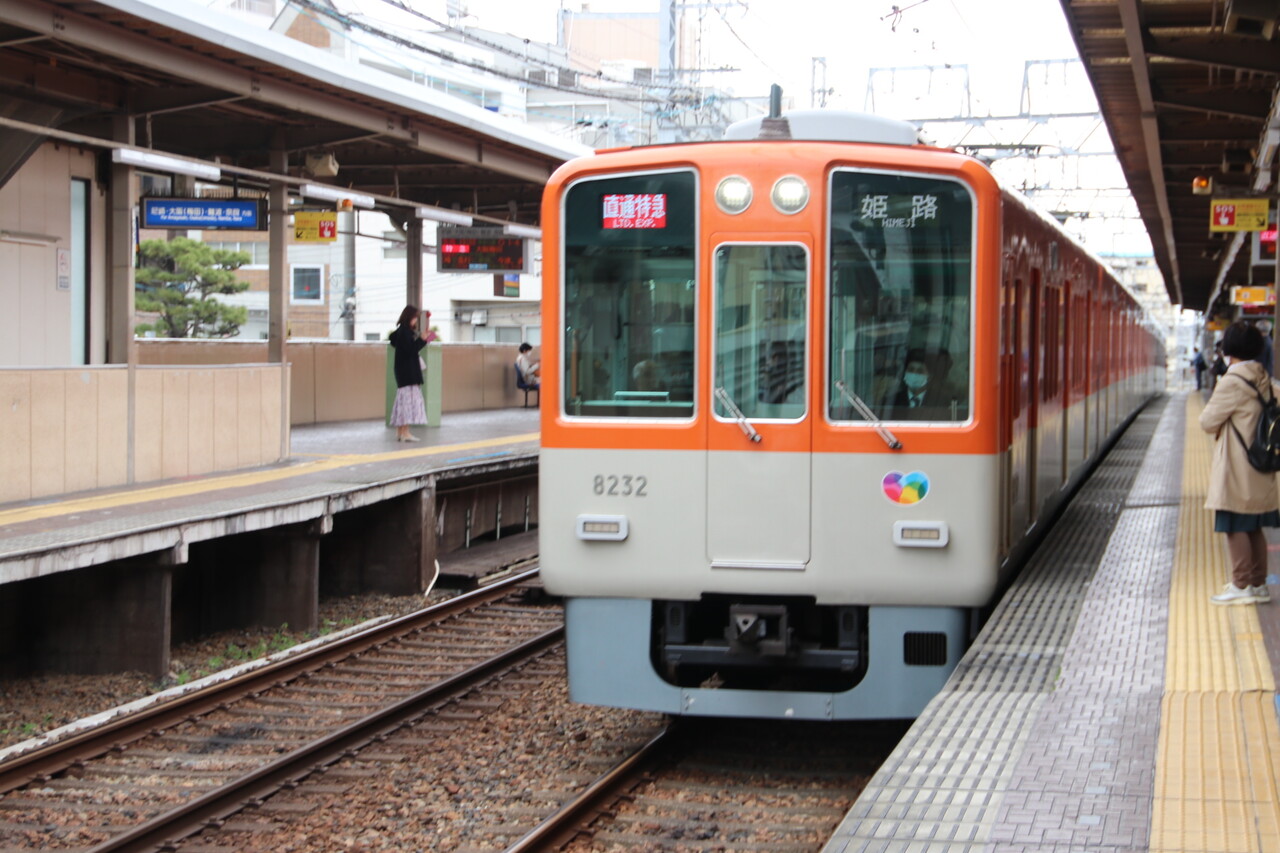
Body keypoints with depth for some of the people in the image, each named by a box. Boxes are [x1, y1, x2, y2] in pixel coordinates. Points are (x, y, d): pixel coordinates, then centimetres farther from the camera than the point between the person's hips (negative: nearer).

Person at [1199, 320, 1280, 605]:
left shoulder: (1232, 382, -16)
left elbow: (1207, 422, -12)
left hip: (1236, 470, -8)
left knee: (1235, 527, -2)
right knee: (1254, 528, 14)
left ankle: (1241, 585, 0)